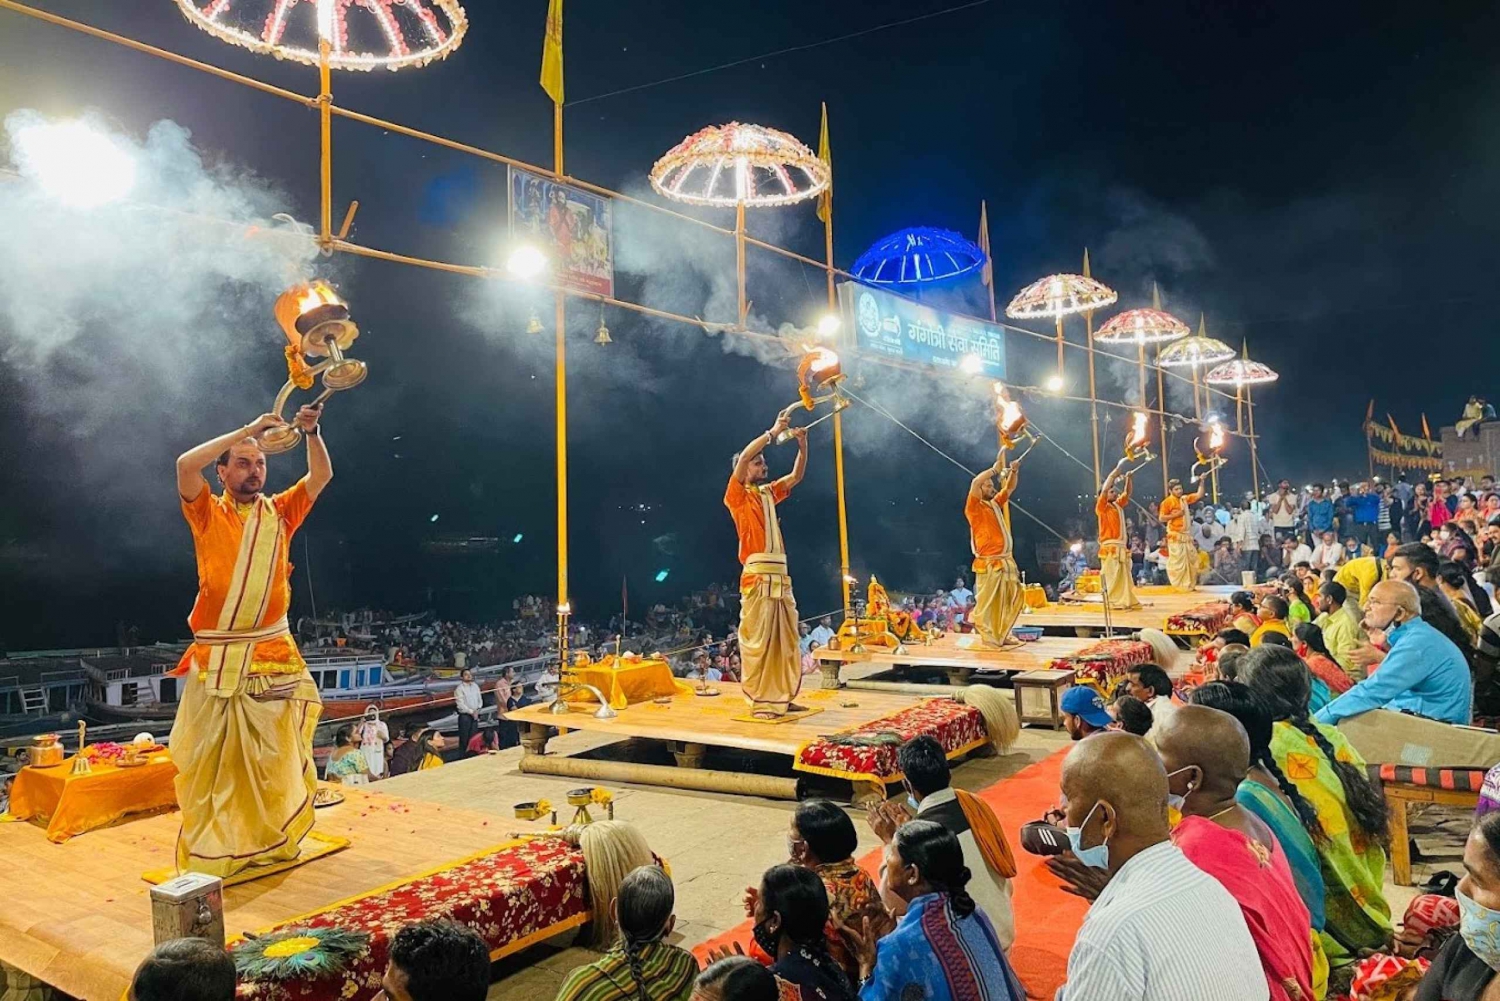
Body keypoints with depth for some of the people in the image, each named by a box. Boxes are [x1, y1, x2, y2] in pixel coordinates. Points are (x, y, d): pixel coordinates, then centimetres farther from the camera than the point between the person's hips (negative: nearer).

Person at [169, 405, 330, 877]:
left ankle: (274, 841, 25)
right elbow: (185, 464, -16)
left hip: (272, 653, 2)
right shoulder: (208, 514, 0)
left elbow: (321, 476, 0)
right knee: (210, 758, 4)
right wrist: (248, 429, -15)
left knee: (275, 755, 10)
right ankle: (209, 851, 16)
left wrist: (312, 432, -16)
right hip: (217, 656, -2)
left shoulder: (279, 512, 7)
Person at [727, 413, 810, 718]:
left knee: (786, 640, 9)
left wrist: (802, 444, 8)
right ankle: (759, 701, -2)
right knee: (757, 641, -6)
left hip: (781, 576, 8)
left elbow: (796, 476, 22)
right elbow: (744, 456, -14)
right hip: (757, 577, -7)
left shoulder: (768, 493, 19)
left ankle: (782, 697, 16)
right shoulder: (736, 496, -1)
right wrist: (774, 431, -9)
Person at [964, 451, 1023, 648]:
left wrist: (1014, 471, 7)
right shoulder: (974, 508, -5)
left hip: (1006, 562, 8)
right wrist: (995, 469, -12)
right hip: (989, 564, -8)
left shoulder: (996, 504, 16)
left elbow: (1010, 488, 25)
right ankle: (989, 638, -1)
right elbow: (975, 482, -21)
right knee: (987, 603, -7)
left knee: (1014, 599, 10)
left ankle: (1001, 636, 19)